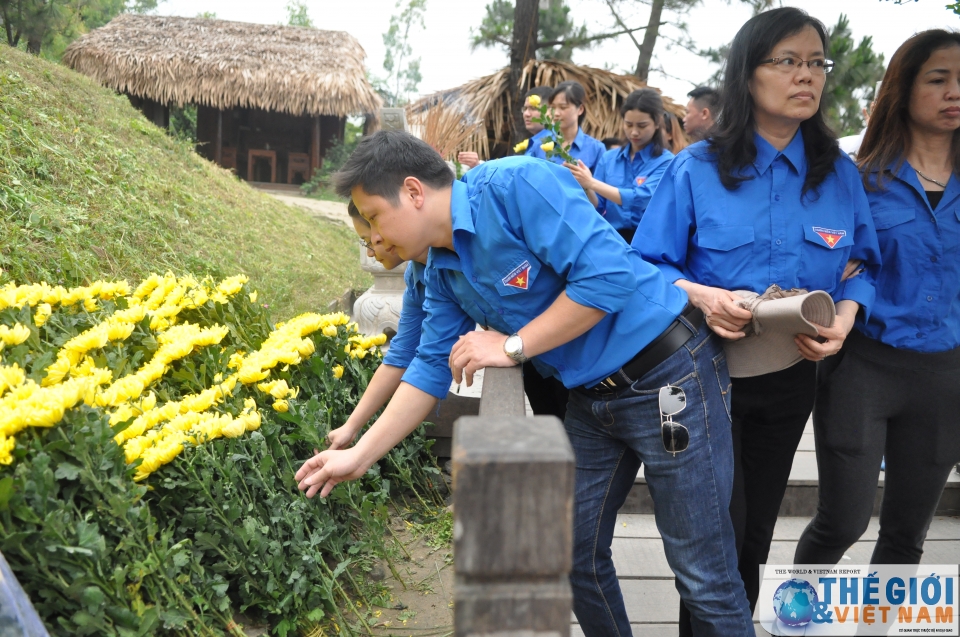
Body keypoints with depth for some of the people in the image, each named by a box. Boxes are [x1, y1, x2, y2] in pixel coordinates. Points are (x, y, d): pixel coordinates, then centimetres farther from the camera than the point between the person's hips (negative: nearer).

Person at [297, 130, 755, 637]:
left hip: (668, 375, -8)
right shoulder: (443, 271, 6)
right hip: (589, 399, 8)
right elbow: (432, 368, 11)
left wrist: (511, 347, -18)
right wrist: (358, 456, 8)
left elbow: (608, 274, -27)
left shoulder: (515, 185, -21)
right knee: (577, 557, 16)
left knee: (704, 577, 0)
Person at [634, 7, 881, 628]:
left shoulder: (841, 175, 1)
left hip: (790, 375, 4)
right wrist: (700, 295, -26)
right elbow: (647, 265, -7)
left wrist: (846, 315, -13)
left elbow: (865, 267, 8)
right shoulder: (696, 170, -9)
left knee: (755, 528, 17)